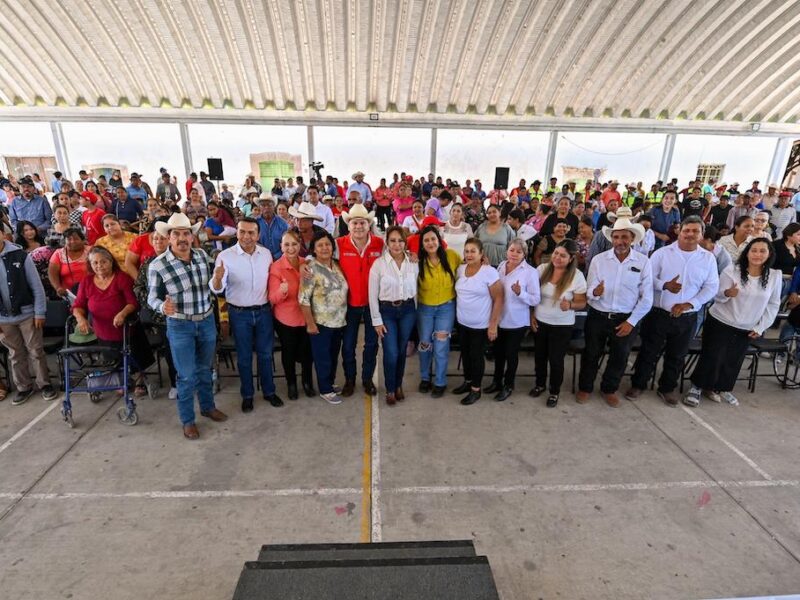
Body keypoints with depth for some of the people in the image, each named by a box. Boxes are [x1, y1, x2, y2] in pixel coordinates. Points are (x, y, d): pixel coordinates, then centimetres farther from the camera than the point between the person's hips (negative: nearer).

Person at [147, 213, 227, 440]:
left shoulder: (203, 256, -3)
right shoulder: (157, 265, -15)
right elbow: (152, 297, -9)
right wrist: (163, 306, -28)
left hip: (207, 320, 4)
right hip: (180, 326, -4)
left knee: (205, 369, 20)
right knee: (187, 375, 5)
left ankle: (208, 407, 40)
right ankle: (187, 420, 25)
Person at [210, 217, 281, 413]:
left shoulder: (266, 253, -3)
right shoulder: (225, 256, -13)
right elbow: (217, 289, -18)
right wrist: (217, 279, -38)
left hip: (263, 311, 3)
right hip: (239, 314, -2)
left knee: (265, 353, 14)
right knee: (244, 356, 11)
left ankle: (269, 391, 31)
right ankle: (247, 395, 29)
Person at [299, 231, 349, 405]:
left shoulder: (337, 265, 4)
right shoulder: (311, 269, -15)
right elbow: (303, 299, -17)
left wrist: (343, 316, 11)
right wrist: (310, 324, -17)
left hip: (339, 321, 6)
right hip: (321, 322, -6)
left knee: (333, 355, 19)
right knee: (323, 357, 8)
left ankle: (330, 383, 38)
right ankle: (325, 390, 23)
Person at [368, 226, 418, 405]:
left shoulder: (413, 263, -1)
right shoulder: (378, 264, -10)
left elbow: (415, 290, 9)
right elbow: (373, 294, -7)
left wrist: (414, 312, 10)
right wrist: (377, 320, -7)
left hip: (408, 310, 3)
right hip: (387, 311, -2)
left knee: (402, 351, 13)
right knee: (391, 353, -3)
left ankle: (399, 386, 33)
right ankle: (390, 390, 20)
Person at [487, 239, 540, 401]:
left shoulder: (531, 272, -14)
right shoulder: (501, 266, 2)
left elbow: (536, 299, -15)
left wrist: (520, 293, -31)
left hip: (517, 322, -5)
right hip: (499, 319, 5)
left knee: (511, 354, 9)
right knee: (498, 351, 18)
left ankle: (508, 386, 29)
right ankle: (497, 381, 38)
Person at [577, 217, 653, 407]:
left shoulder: (643, 262, -7)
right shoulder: (599, 259, -6)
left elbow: (646, 298, -5)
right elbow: (589, 290, -8)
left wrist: (631, 322, -9)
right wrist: (594, 292, -32)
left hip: (626, 319, 1)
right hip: (598, 317, 0)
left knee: (619, 357, 16)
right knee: (591, 354, 13)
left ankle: (609, 389, 39)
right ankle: (585, 387, 33)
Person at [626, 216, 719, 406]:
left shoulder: (709, 258, 3)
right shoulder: (662, 253, -3)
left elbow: (711, 287, 1)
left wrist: (690, 304, -11)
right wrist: (665, 285, -22)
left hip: (687, 317, 3)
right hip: (658, 314, -2)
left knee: (676, 356, 15)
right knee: (649, 352, 7)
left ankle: (667, 388, 32)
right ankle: (638, 384, 22)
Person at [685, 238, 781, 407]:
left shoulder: (775, 276, -3)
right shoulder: (731, 271, -12)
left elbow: (773, 304, 5)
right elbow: (717, 297, -9)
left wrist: (760, 327, 0)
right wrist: (727, 293, -32)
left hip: (746, 329, 4)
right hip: (720, 323, -3)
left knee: (733, 361, 14)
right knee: (711, 357, -2)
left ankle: (722, 388, 33)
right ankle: (696, 387, 14)